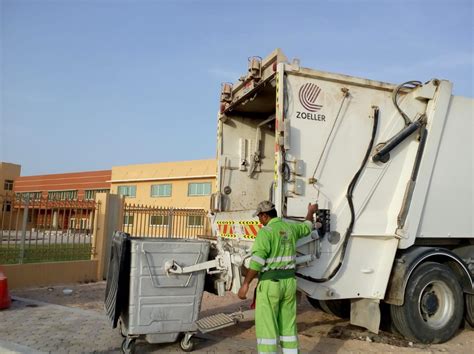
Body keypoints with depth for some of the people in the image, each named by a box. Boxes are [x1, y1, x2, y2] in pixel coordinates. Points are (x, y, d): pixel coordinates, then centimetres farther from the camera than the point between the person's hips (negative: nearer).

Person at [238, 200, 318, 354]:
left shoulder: (265, 231, -13)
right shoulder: (290, 227, 8)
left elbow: (257, 261, -21)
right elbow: (306, 227, 30)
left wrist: (245, 284, -18)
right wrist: (311, 211, 49)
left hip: (270, 283, -7)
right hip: (289, 281, 7)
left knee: (266, 325, -1)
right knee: (288, 325, 16)